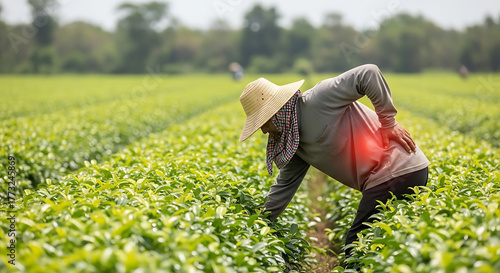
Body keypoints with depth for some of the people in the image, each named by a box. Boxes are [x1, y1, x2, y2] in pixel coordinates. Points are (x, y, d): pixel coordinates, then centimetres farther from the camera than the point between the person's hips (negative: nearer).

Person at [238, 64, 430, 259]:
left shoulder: (318, 100, -15)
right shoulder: (290, 142, 13)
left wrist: (389, 122, -17)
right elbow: (284, 185, 22)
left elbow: (368, 74, -22)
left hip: (397, 173, -9)